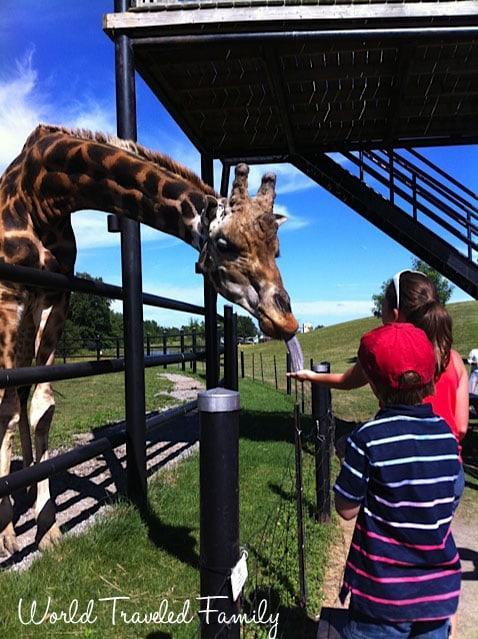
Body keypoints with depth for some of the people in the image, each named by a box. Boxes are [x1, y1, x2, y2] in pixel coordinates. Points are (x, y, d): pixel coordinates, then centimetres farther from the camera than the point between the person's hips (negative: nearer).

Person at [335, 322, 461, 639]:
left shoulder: (367, 439, -22)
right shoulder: (447, 435, -6)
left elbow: (347, 509, -13)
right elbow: (447, 503, 6)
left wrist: (349, 461, 0)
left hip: (384, 592, -4)